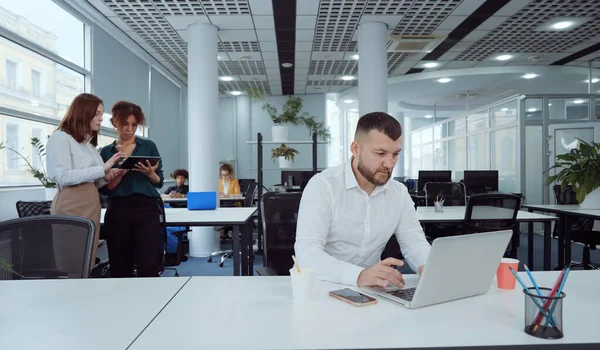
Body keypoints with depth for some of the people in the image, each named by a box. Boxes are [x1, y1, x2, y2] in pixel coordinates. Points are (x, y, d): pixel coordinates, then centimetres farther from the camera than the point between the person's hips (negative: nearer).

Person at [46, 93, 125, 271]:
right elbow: (63, 177, -16)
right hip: (71, 207, -7)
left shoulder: (89, 142, 19)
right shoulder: (60, 137, -3)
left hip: (91, 205, 8)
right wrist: (102, 168, -14)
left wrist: (105, 177, 1)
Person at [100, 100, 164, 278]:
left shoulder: (149, 146, 8)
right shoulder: (106, 152, 10)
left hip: (147, 209, -1)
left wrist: (150, 173, -13)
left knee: (148, 265, -9)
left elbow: (159, 182, 8)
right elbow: (106, 188, 4)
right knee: (120, 266, 6)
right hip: (118, 211, 2)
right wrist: (121, 172, -13)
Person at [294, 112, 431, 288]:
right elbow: (306, 253, -24)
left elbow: (416, 244, 3)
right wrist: (359, 275, -40)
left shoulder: (399, 193, 3)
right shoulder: (323, 185, -15)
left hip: (370, 289, 4)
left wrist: (429, 266, -21)